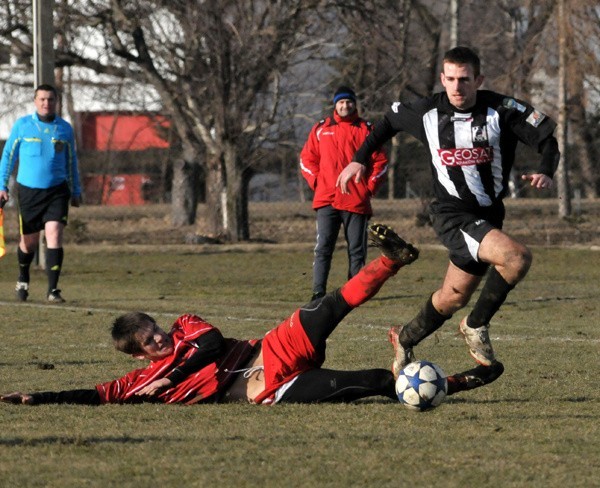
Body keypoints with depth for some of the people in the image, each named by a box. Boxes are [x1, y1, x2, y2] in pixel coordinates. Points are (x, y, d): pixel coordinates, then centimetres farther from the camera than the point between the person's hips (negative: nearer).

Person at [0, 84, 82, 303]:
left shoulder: (65, 128, 5)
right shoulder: (22, 125, 0)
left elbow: (71, 161, 15)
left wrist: (76, 191, 16)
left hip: (57, 191, 0)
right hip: (28, 190, 0)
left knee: (54, 235, -15)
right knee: (29, 241, 8)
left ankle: (53, 289, -14)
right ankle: (23, 279, 36)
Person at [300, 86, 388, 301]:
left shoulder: (366, 129, 7)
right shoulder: (321, 129, 10)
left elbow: (380, 162, 8)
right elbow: (307, 158, 15)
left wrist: (370, 187, -1)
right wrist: (316, 182, 2)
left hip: (357, 201, 0)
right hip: (327, 200, 0)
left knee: (357, 250, 3)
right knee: (323, 248, -6)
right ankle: (318, 292, -7)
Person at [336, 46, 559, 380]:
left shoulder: (502, 111, -9)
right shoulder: (428, 112, -6)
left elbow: (546, 138, -7)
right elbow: (389, 121, 14)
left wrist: (545, 173, -26)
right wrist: (359, 159, 11)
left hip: (489, 216, 4)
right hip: (453, 215, -4)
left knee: (453, 298, 15)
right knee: (517, 258, -27)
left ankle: (405, 340, 41)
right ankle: (476, 326, -8)